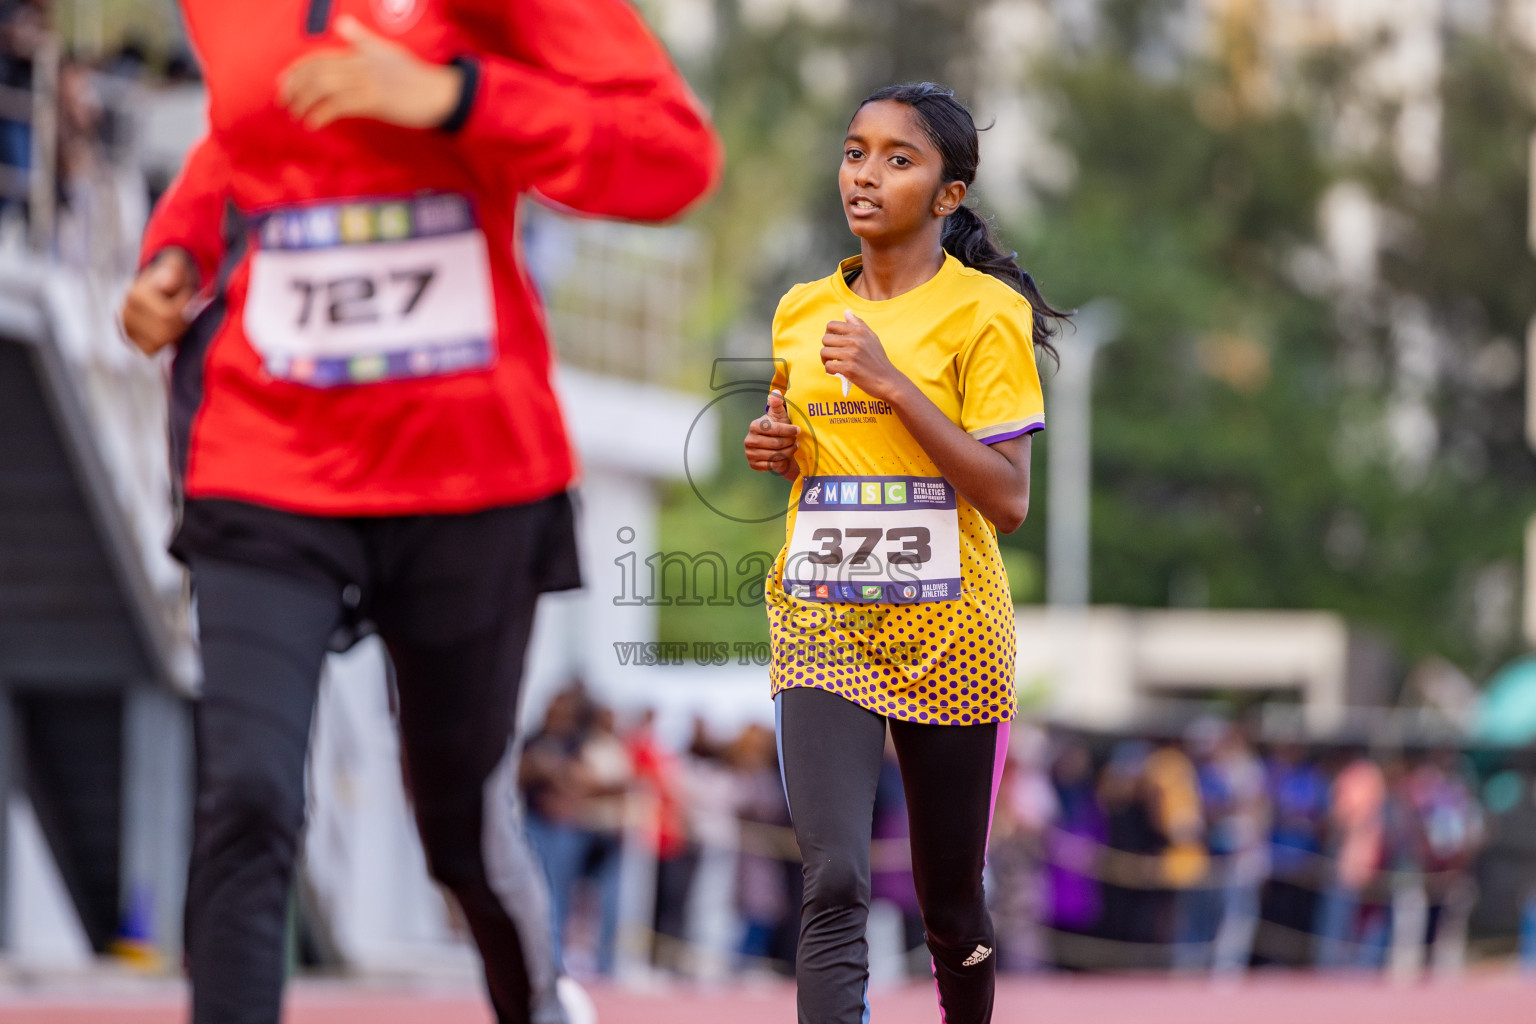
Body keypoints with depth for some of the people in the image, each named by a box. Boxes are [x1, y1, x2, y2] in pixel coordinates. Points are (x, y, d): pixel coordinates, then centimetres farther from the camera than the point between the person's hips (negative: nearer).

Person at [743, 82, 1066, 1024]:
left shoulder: (986, 313, -6)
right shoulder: (802, 312, 9)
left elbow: (1008, 500, -13)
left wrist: (895, 385, -19)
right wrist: (776, 450, 2)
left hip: (947, 632, -2)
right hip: (821, 624, 3)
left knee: (952, 904, 9)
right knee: (834, 883, -16)